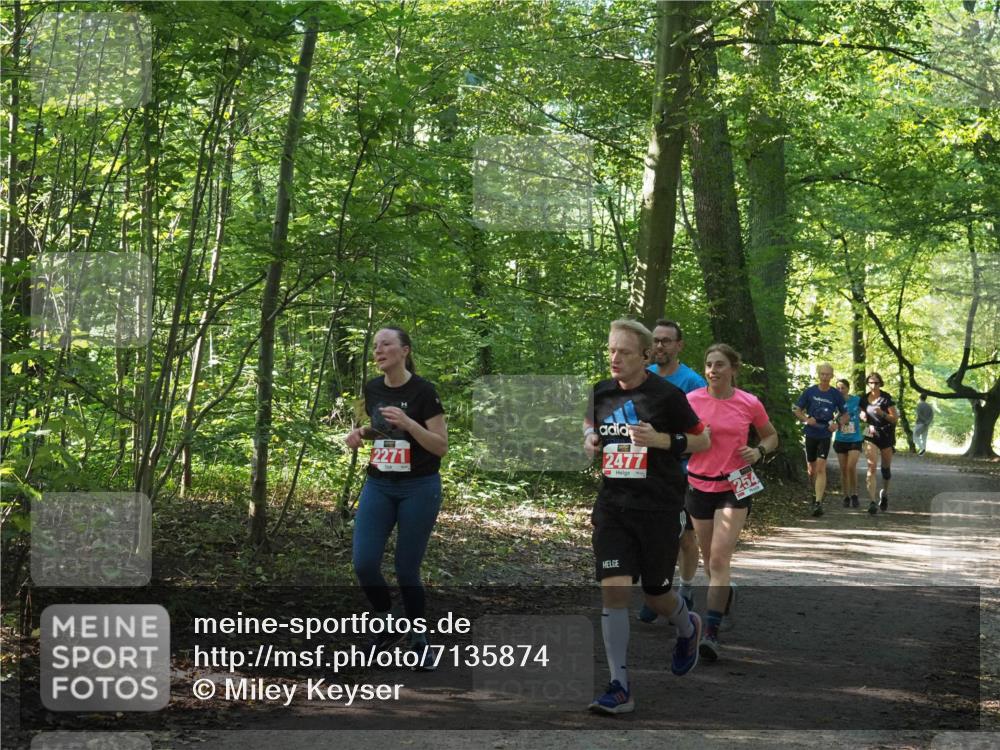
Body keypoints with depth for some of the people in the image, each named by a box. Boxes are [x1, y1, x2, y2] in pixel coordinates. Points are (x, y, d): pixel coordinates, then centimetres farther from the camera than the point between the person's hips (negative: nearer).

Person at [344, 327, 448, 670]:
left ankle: (419, 640, 18)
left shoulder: (423, 391, -13)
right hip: (378, 486, 5)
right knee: (364, 563, -7)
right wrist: (361, 433, 0)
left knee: (406, 569, -1)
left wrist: (407, 422, -27)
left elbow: (441, 446, -13)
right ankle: (387, 621, 19)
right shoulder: (372, 389, 4)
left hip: (419, 488, -5)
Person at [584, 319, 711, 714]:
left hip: (659, 508, -3)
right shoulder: (601, 392, 4)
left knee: (656, 594, 9)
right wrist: (589, 440, 1)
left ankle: (688, 627, 46)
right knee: (613, 591, -9)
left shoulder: (667, 395, -9)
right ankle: (619, 688, -5)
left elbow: (703, 440, -2)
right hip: (612, 505, 3)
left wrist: (660, 440, -17)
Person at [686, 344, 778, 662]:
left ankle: (711, 633, -17)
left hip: (734, 487, -2)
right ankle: (723, 594, 46)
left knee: (720, 559, -13)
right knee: (710, 559, 15)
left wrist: (759, 451, -8)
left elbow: (772, 436, 11)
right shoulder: (692, 400, -3)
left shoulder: (750, 404, -5)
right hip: (699, 485, 3)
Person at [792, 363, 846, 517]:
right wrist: (806, 419, -14)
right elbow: (797, 409, 6)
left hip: (825, 435, -2)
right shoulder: (810, 392, -1)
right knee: (812, 469, 11)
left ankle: (818, 503, -19)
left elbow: (844, 414, 8)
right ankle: (817, 492, 37)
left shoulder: (835, 394, -3)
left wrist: (837, 424, -12)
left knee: (821, 468, -15)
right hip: (811, 434, 2)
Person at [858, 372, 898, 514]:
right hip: (871, 434, 1)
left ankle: (884, 493, 41)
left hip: (886, 435, -1)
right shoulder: (864, 399, 4)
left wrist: (882, 414, -24)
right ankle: (872, 501, -19)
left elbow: (895, 418, -6)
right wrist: (863, 416, -4)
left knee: (886, 467, 12)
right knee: (871, 466, -14)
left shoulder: (886, 399, -7)